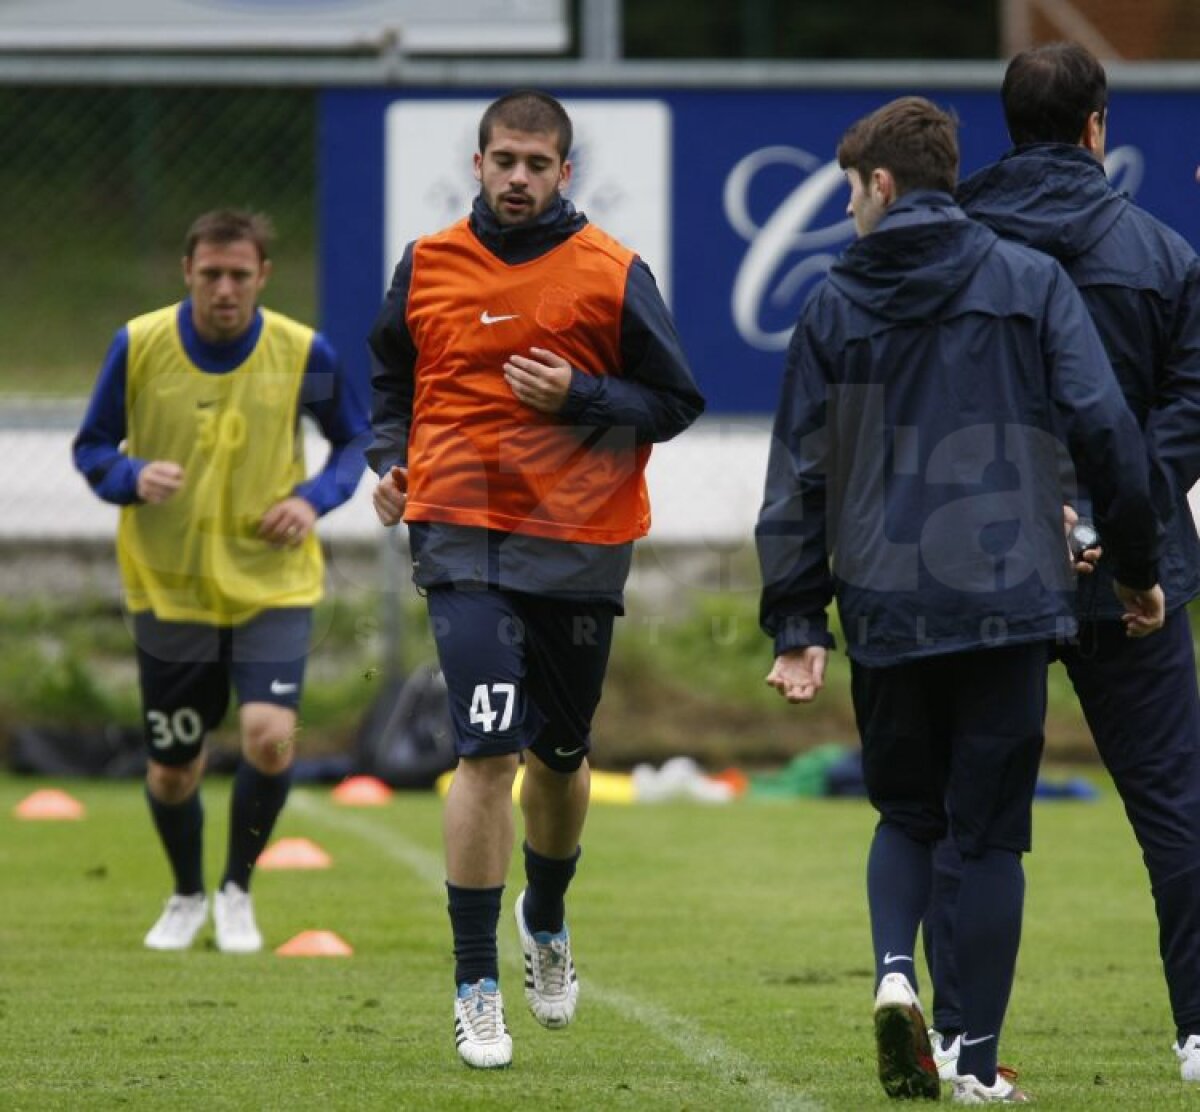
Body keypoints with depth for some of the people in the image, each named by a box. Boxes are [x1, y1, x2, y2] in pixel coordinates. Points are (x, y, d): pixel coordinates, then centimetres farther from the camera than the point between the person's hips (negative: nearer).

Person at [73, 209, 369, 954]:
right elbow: (92, 449, 2)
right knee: (173, 770, 8)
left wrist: (316, 498, -11)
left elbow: (354, 439, 8)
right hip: (169, 586, 1)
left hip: (273, 583, -1)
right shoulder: (139, 346, -9)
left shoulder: (302, 353, -8)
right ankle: (187, 897, 38)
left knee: (271, 737, -20)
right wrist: (134, 479, -20)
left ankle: (238, 889, 6)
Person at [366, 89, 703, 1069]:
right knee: (489, 751, -14)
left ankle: (546, 917, 46)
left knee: (560, 754, 15)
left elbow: (676, 401, 1)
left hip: (579, 545, 1)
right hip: (463, 539, -1)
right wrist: (391, 460, 4)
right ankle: (477, 987, -8)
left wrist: (577, 397, -14)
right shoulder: (427, 267, 5)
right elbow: (391, 375, 21)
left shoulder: (612, 274, -1)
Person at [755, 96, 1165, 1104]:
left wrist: (798, 622, 7)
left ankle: (895, 970, -8)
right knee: (992, 830, 5)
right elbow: (1106, 428, -3)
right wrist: (1137, 563, 8)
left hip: (886, 606, 1)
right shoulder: (1030, 281, 2)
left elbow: (800, 472, 4)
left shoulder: (835, 304, 4)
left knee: (906, 812, 19)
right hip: (1008, 601, -1)